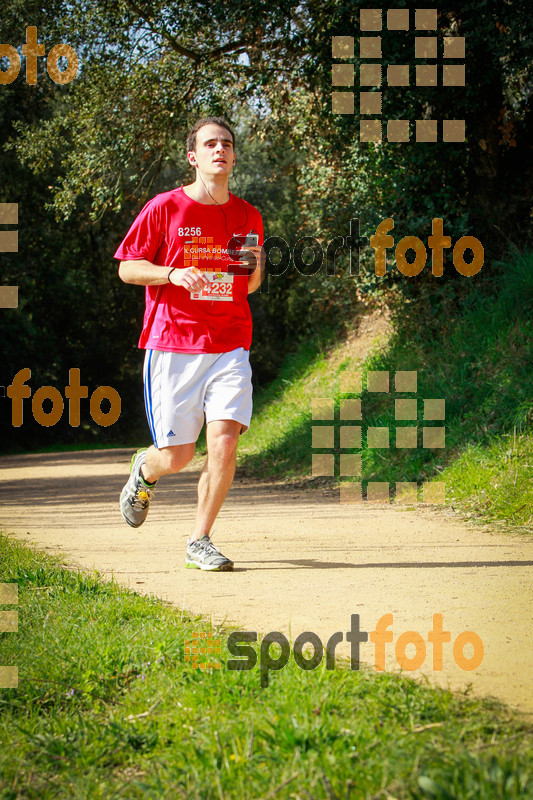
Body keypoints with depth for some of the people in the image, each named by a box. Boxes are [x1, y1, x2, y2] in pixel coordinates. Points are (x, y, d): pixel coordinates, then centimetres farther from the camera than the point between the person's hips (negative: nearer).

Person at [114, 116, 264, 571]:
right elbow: (127, 268, 2)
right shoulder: (165, 208, -1)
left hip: (229, 347, 2)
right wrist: (173, 274, -15)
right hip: (173, 346, -2)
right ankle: (145, 471, 37)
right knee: (176, 457, -2)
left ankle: (200, 542, -1)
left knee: (225, 438, -16)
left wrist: (255, 268, -4)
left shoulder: (247, 217, 10)